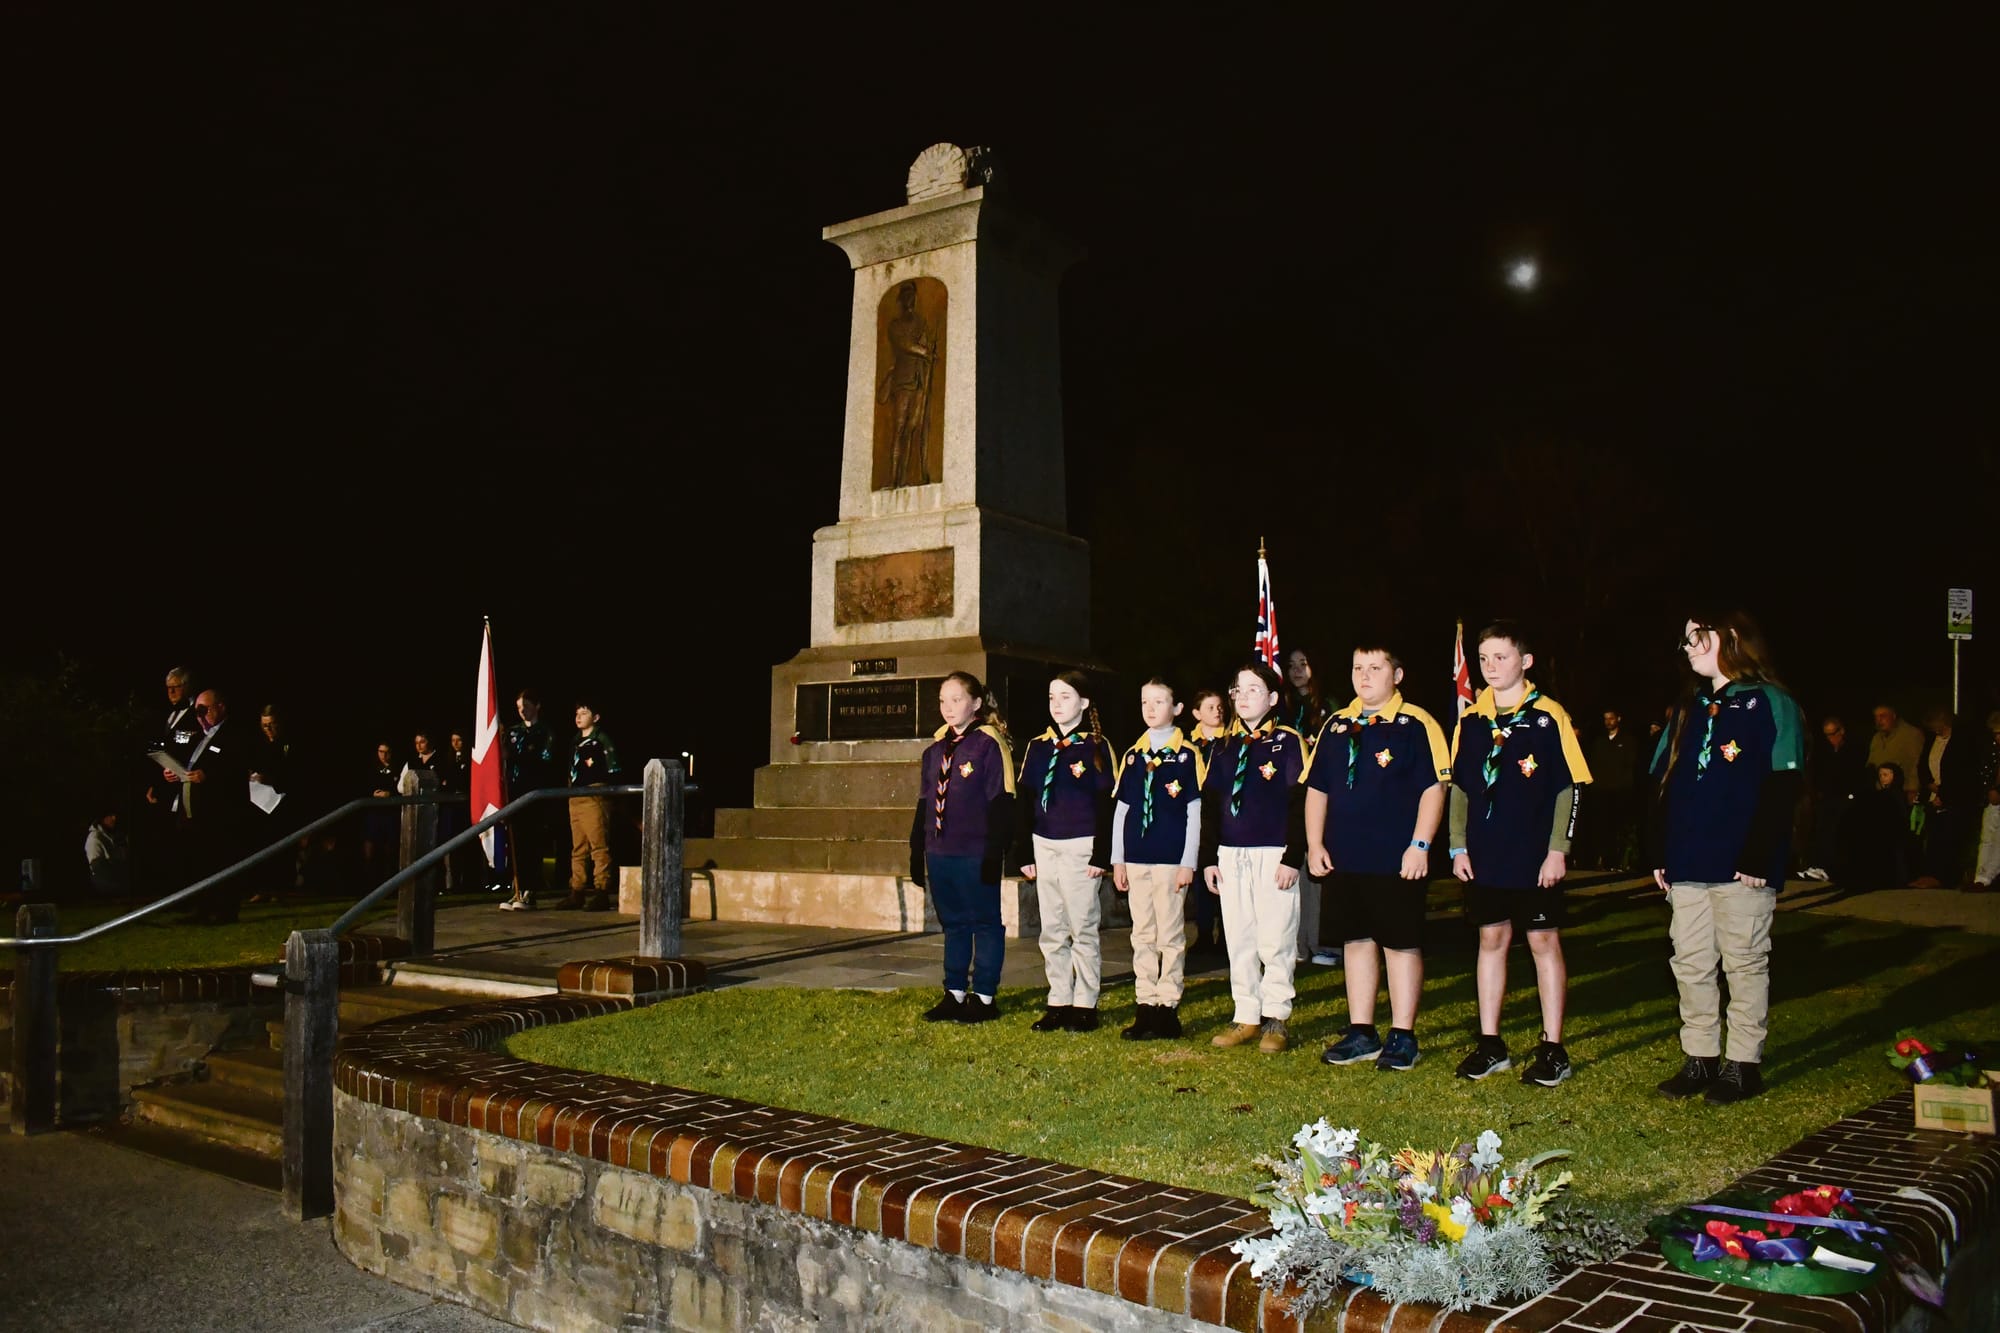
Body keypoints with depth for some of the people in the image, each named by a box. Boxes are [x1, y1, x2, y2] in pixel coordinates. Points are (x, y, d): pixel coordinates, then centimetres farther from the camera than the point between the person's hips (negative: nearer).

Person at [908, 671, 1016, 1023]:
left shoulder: (989, 745, -7)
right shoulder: (934, 751, 12)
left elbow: (1001, 802, -10)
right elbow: (924, 805, 17)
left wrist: (994, 852, -15)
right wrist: (917, 854, 14)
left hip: (976, 855, -6)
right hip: (940, 853, 6)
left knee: (985, 923, 5)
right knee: (953, 924, 13)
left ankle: (984, 997, 12)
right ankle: (954, 994, 21)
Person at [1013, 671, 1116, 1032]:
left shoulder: (1096, 747, -4)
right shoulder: (1037, 747, 10)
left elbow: (1106, 805, -6)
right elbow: (1024, 803, 11)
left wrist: (1101, 856, -12)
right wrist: (1025, 854, 6)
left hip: (1080, 847, -5)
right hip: (1044, 847, 5)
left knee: (1083, 928, 0)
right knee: (1052, 930, 9)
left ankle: (1085, 1006, 9)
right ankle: (1058, 1003, 17)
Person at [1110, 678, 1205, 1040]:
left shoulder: (1187, 755, -3)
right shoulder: (1132, 755, 10)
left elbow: (1195, 812, -4)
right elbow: (1121, 809, 12)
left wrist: (1188, 862, -8)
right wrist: (1117, 859, 8)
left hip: (1171, 859, -4)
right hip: (1136, 859, 5)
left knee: (1170, 935, 2)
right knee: (1142, 935, 9)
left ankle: (1168, 1007, 9)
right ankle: (1145, 1007, 15)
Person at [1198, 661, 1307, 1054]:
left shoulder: (1289, 742, -3)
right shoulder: (1224, 747, 12)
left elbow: (1300, 804, -7)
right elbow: (1209, 804, 14)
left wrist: (1292, 858, -13)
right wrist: (1209, 858, 9)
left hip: (1273, 856, -5)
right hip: (1230, 856, 5)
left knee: (1275, 940, -1)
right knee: (1238, 940, 8)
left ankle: (1276, 1018, 9)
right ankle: (1246, 1017, 16)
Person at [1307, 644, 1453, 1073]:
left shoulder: (1416, 725, -5)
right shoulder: (1335, 726, 11)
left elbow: (1433, 788, -9)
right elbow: (1317, 789, 14)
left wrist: (1420, 846, -15)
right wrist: (1314, 844, 6)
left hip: (1396, 861, -5)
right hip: (1343, 859, 5)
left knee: (1401, 943, 3)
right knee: (1356, 940, 12)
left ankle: (1402, 1036, 13)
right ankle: (1361, 1033, 21)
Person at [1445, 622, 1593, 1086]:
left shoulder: (1548, 716, -6)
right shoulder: (1471, 720, 7)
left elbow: (1569, 787, -6)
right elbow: (1459, 787, 12)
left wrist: (1557, 850, -11)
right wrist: (1459, 847, 5)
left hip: (1535, 856, -4)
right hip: (1484, 856, 4)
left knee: (1543, 941, 3)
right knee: (1492, 939, 10)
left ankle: (1553, 1049, 12)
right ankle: (1490, 1044, 19)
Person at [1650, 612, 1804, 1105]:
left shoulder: (1769, 704, -5)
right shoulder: (1689, 708, 16)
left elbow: (1782, 788, -12)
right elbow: (1665, 784, 16)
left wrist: (1758, 858, -17)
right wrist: (1660, 854, 11)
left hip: (1741, 866, -7)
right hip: (1687, 863, 7)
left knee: (1744, 963, 3)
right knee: (1691, 963, 9)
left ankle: (1743, 1064, 12)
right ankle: (1699, 1059, 19)